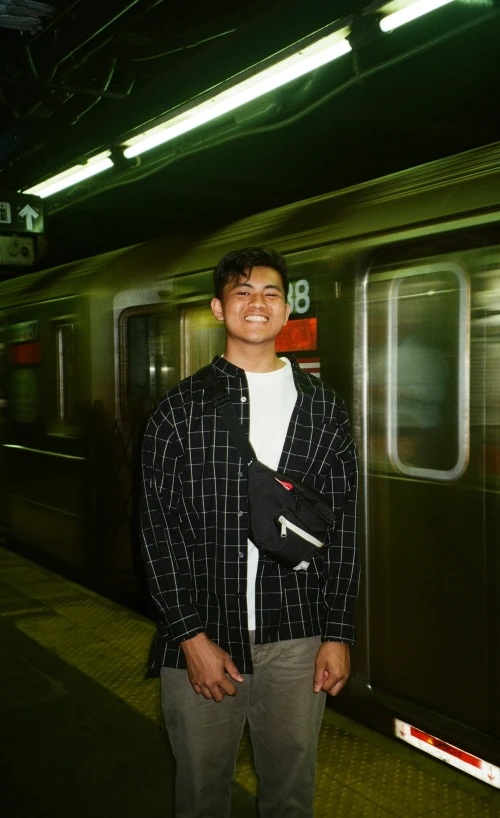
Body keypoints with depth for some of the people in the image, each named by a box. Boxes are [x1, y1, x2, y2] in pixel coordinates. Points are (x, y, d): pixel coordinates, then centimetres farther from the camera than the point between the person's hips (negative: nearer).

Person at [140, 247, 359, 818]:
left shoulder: (324, 409, 4)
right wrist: (191, 637, -9)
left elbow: (341, 525, 4)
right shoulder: (179, 411, 0)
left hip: (297, 641, 1)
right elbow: (159, 528, -3)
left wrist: (337, 634, 0)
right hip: (199, 638, -1)